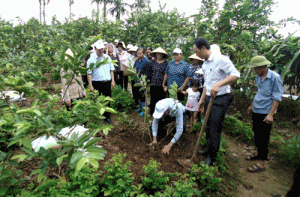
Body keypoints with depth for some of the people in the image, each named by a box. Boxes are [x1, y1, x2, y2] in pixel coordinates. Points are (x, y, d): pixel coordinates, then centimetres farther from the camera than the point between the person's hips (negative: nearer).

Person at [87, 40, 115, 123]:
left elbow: (111, 70, 12)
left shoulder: (107, 58, 8)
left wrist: (112, 81, 5)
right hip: (96, 83, -3)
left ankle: (107, 116, 25)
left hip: (107, 83, 3)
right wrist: (90, 86, -12)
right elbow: (89, 73, -6)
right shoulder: (91, 59, -4)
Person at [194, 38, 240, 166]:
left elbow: (235, 74, -23)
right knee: (208, 126, 17)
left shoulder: (220, 59, -15)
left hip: (220, 99, -8)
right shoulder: (205, 64, 12)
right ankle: (209, 149, 36)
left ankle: (212, 157, 14)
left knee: (215, 129, -1)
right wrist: (202, 100, 20)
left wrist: (218, 84, -34)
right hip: (209, 98, 8)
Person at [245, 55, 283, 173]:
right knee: (257, 135, 18)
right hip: (256, 111, 7)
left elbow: (277, 97, -16)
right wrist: (252, 105, 28)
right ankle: (259, 153, 37)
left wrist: (271, 114, -21)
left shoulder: (275, 77, -15)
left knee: (263, 138, -1)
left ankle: (261, 164, 9)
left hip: (265, 113, -7)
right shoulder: (258, 77, 8)